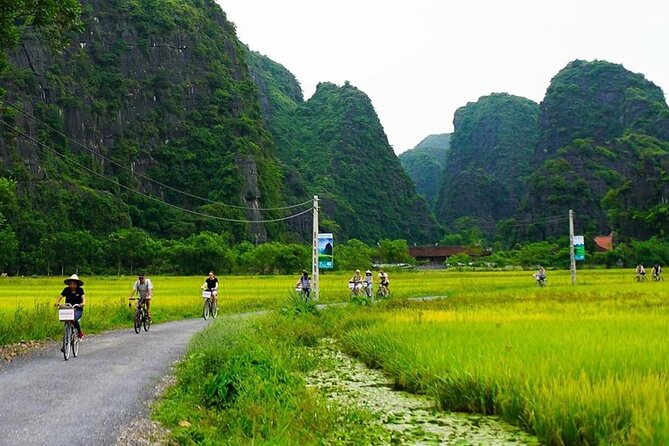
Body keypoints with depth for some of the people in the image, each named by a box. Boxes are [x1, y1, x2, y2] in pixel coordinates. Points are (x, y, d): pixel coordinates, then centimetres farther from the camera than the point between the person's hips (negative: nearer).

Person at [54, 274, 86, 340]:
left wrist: (83, 303, -36)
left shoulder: (80, 290, -2)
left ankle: (80, 332, -6)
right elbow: (60, 296, -8)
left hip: (78, 310, -2)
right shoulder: (66, 290, 2)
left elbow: (83, 297, -15)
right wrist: (57, 302, -28)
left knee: (74, 319, -30)